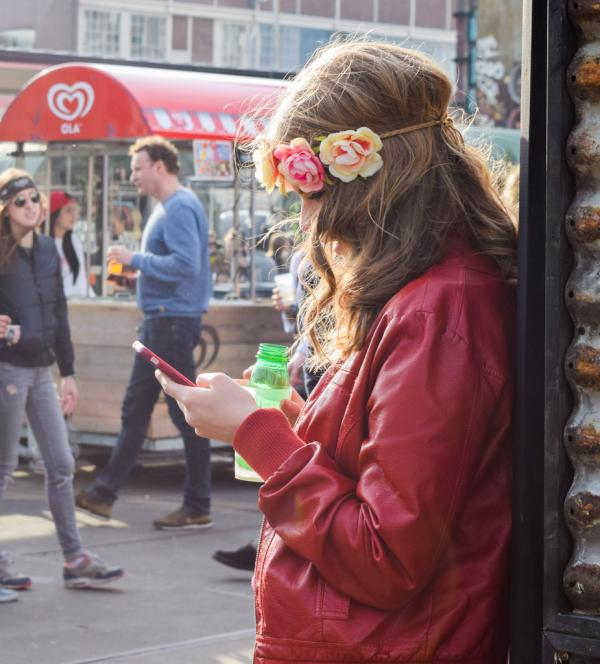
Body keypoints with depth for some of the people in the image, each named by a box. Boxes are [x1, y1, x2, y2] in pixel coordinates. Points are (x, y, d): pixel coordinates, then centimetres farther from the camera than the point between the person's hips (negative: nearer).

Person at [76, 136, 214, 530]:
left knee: (187, 414, -4)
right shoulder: (166, 208, 16)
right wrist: (136, 261, 8)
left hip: (173, 322, -11)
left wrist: (135, 259, -17)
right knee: (135, 409, 12)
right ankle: (105, 494, 17)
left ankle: (198, 508, 3)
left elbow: (186, 264, -25)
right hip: (159, 321, 11)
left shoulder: (181, 208, -15)